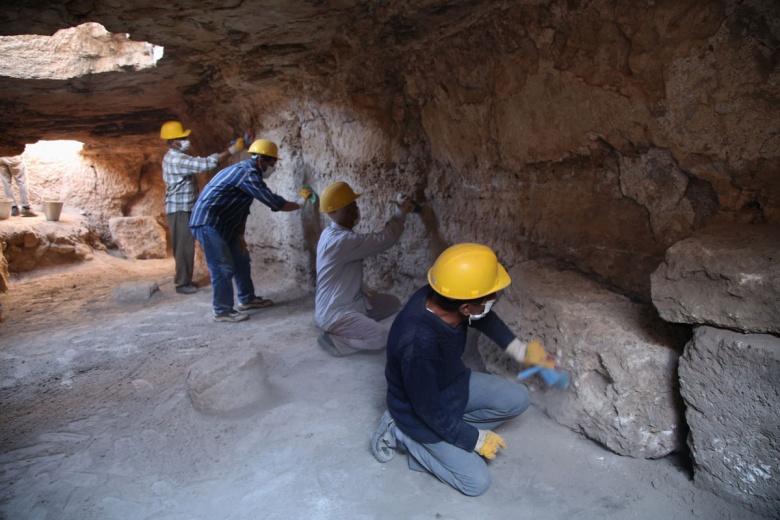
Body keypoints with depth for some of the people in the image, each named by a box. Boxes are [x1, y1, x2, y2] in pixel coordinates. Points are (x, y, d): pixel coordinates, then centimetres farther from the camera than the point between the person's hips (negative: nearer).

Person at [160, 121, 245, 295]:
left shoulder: (176, 156, 14)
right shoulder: (177, 159, -21)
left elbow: (201, 162, 15)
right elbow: (206, 164, -28)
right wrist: (232, 150, -27)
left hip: (184, 208, 10)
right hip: (179, 209, -10)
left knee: (186, 245, 14)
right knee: (184, 246, -5)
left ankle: (184, 280, 23)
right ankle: (182, 284, 3)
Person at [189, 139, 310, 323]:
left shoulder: (248, 171, 12)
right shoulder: (247, 173, -21)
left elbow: (242, 208, 13)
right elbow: (274, 202, -21)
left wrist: (240, 236, 10)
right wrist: (299, 204, -6)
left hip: (222, 224, 11)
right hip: (208, 222, -11)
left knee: (241, 258, 15)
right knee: (223, 267, -8)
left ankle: (247, 299, 26)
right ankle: (222, 311, 1)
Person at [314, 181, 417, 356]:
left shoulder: (332, 233, 6)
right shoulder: (342, 240, -27)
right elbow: (385, 239, -24)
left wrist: (363, 289, 8)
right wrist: (400, 211, -11)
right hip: (333, 312, -10)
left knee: (393, 303, 11)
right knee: (380, 337, -25)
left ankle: (353, 326, 12)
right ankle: (333, 339, -6)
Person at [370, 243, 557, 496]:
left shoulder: (441, 296, -21)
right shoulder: (419, 345, -43)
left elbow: (485, 318, 4)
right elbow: (431, 411, -27)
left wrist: (519, 349, 9)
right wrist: (476, 439, -14)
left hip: (453, 382, 7)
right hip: (422, 413, -7)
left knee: (518, 399, 3)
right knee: (477, 482, 0)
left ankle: (454, 425, 9)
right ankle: (402, 434, 7)